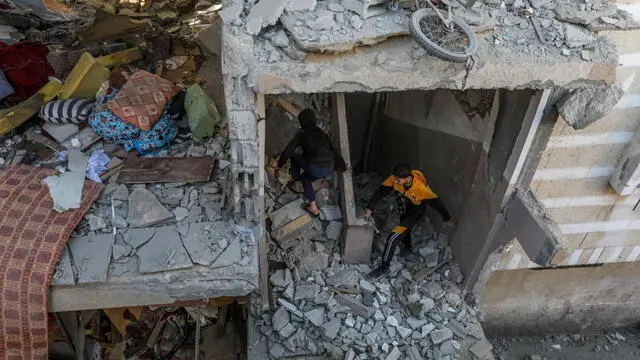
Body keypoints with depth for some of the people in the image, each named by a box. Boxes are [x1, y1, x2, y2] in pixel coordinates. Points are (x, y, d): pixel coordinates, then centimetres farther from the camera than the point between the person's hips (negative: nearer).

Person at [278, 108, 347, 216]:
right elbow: (334, 150, 24)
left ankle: (295, 180, 33)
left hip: (315, 168, -6)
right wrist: (343, 166, 34)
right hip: (329, 169, 6)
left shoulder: (301, 133, 6)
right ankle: (314, 207, 28)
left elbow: (288, 151, 4)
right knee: (305, 177, 31)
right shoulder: (321, 133, 20)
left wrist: (280, 163, 22)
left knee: (294, 156, 19)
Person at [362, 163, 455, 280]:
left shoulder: (420, 188, -39)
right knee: (404, 230, 30)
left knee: (393, 237, -17)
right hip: (403, 211, 5)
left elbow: (436, 202, -26)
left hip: (414, 214, -5)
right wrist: (369, 208, -26)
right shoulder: (395, 178, -30)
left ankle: (383, 267, -3)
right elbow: (381, 191, -21)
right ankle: (407, 247, 64)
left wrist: (447, 219, -12)